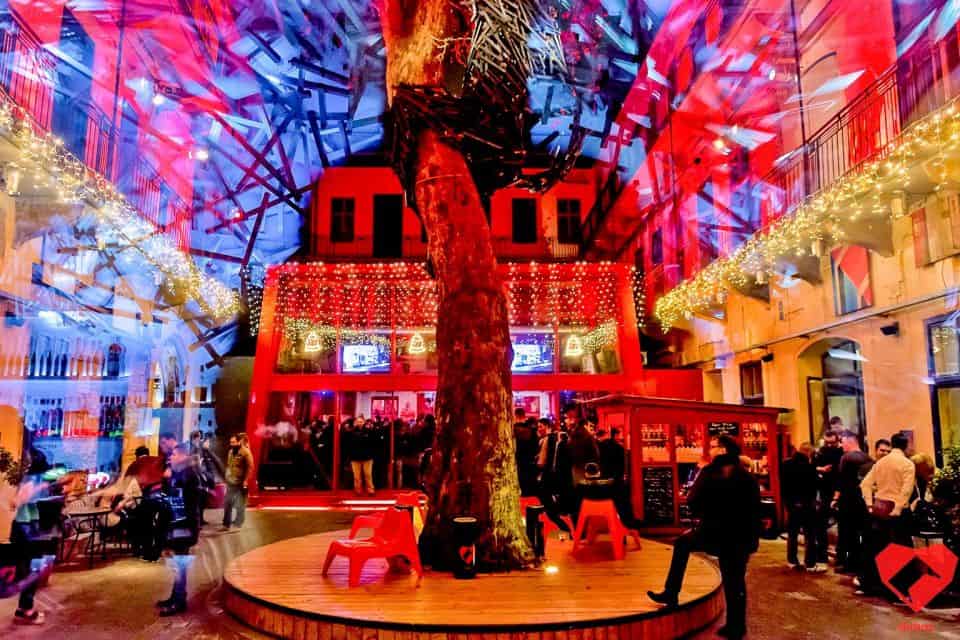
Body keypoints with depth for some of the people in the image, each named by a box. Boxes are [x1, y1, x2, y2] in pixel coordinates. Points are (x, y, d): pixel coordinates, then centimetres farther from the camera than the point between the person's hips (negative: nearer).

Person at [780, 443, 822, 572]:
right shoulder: (808, 466, -17)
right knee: (809, 535, 0)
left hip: (790, 502, 6)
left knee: (792, 533, 13)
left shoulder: (786, 465, 3)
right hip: (806, 503, -6)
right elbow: (814, 485, -9)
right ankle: (811, 564, 2)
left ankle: (792, 561, 19)